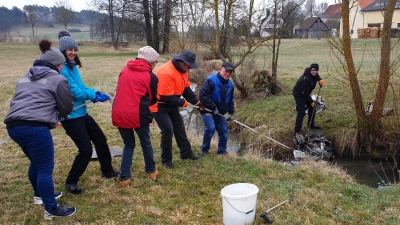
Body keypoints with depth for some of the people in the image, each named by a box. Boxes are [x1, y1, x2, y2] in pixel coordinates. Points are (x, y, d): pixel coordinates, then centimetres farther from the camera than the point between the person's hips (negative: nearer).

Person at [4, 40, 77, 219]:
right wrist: (55, 116, 27)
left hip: (14, 125, 8)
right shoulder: (57, 79, 2)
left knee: (36, 162, 25)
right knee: (45, 168, 0)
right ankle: (51, 210, 8)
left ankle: (39, 195, 43)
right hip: (35, 127, -8)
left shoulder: (26, 77, 24)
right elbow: (66, 108, 5)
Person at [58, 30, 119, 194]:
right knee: (86, 149, -9)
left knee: (100, 139, 17)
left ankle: (107, 171, 35)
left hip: (82, 112, 10)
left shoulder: (73, 66, 10)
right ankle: (71, 181, 12)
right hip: (71, 116, -10)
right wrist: (95, 96, -11)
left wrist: (96, 93, -6)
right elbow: (75, 91, -23)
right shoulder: (61, 69, -19)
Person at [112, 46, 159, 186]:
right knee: (146, 143, 19)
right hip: (138, 115, -4)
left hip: (119, 114, 4)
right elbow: (153, 100, 11)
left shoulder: (125, 70, 12)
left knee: (128, 145, 20)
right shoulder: (151, 77, 0)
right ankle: (151, 171, 35)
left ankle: (124, 177, 16)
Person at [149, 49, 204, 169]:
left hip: (171, 104, 10)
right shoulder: (166, 73, -32)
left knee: (179, 127, 14)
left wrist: (197, 102, -4)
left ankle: (186, 153, 28)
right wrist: (183, 103, -16)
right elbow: (167, 98, -31)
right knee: (168, 130, -13)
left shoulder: (182, 70, 0)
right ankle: (166, 160, 4)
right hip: (159, 105, -10)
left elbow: (187, 89, 6)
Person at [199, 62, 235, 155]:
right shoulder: (211, 80, -19)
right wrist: (213, 108, -21)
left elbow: (231, 100, 17)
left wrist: (231, 113, 10)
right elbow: (203, 96, -25)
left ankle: (222, 151, 24)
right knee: (211, 128, -23)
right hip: (207, 110, -7)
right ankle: (204, 150, -4)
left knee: (224, 131, 4)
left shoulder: (230, 85, 5)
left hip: (219, 112, 7)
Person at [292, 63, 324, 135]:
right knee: (301, 112, -13)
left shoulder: (314, 74, -10)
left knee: (312, 107, 15)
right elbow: (305, 93, -30)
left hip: (305, 93, 9)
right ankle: (297, 129, -4)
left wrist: (320, 80, -10)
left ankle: (311, 124, 33)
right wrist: (311, 102, -24)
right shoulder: (305, 79, -34)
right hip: (298, 94, -9)